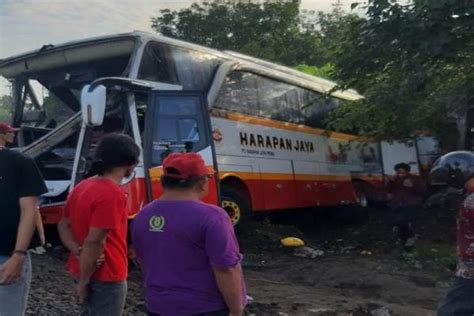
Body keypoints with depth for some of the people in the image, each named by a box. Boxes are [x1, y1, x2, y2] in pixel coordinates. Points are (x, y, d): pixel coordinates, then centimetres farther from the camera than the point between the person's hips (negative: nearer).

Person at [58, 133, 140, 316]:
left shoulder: (84, 186, 6)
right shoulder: (112, 194, -23)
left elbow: (64, 225, 10)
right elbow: (94, 242, -26)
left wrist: (79, 252, -4)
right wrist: (84, 281, -18)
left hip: (84, 271, 9)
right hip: (105, 277, -9)